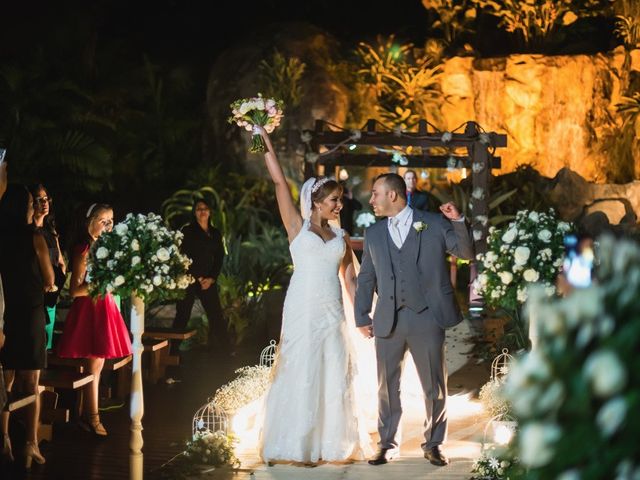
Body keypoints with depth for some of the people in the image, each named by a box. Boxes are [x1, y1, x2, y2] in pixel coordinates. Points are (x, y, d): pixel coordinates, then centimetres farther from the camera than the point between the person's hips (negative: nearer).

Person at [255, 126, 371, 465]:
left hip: (332, 313, 4)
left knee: (334, 377, 5)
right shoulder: (297, 227, 4)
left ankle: (333, 444, 13)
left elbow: (349, 277, 14)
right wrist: (266, 143, -6)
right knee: (301, 375, -1)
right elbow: (279, 182, -2)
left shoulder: (340, 237, 14)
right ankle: (298, 446, 6)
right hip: (302, 310, -4)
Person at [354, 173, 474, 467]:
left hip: (427, 318, -3)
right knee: (387, 387, 9)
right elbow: (366, 278, 15)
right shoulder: (373, 233, 11)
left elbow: (466, 253, -1)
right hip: (388, 321, 3)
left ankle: (434, 444, 20)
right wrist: (361, 317, 9)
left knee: (435, 387, 6)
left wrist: (458, 222, -15)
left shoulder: (434, 224, 1)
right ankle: (387, 443, 21)